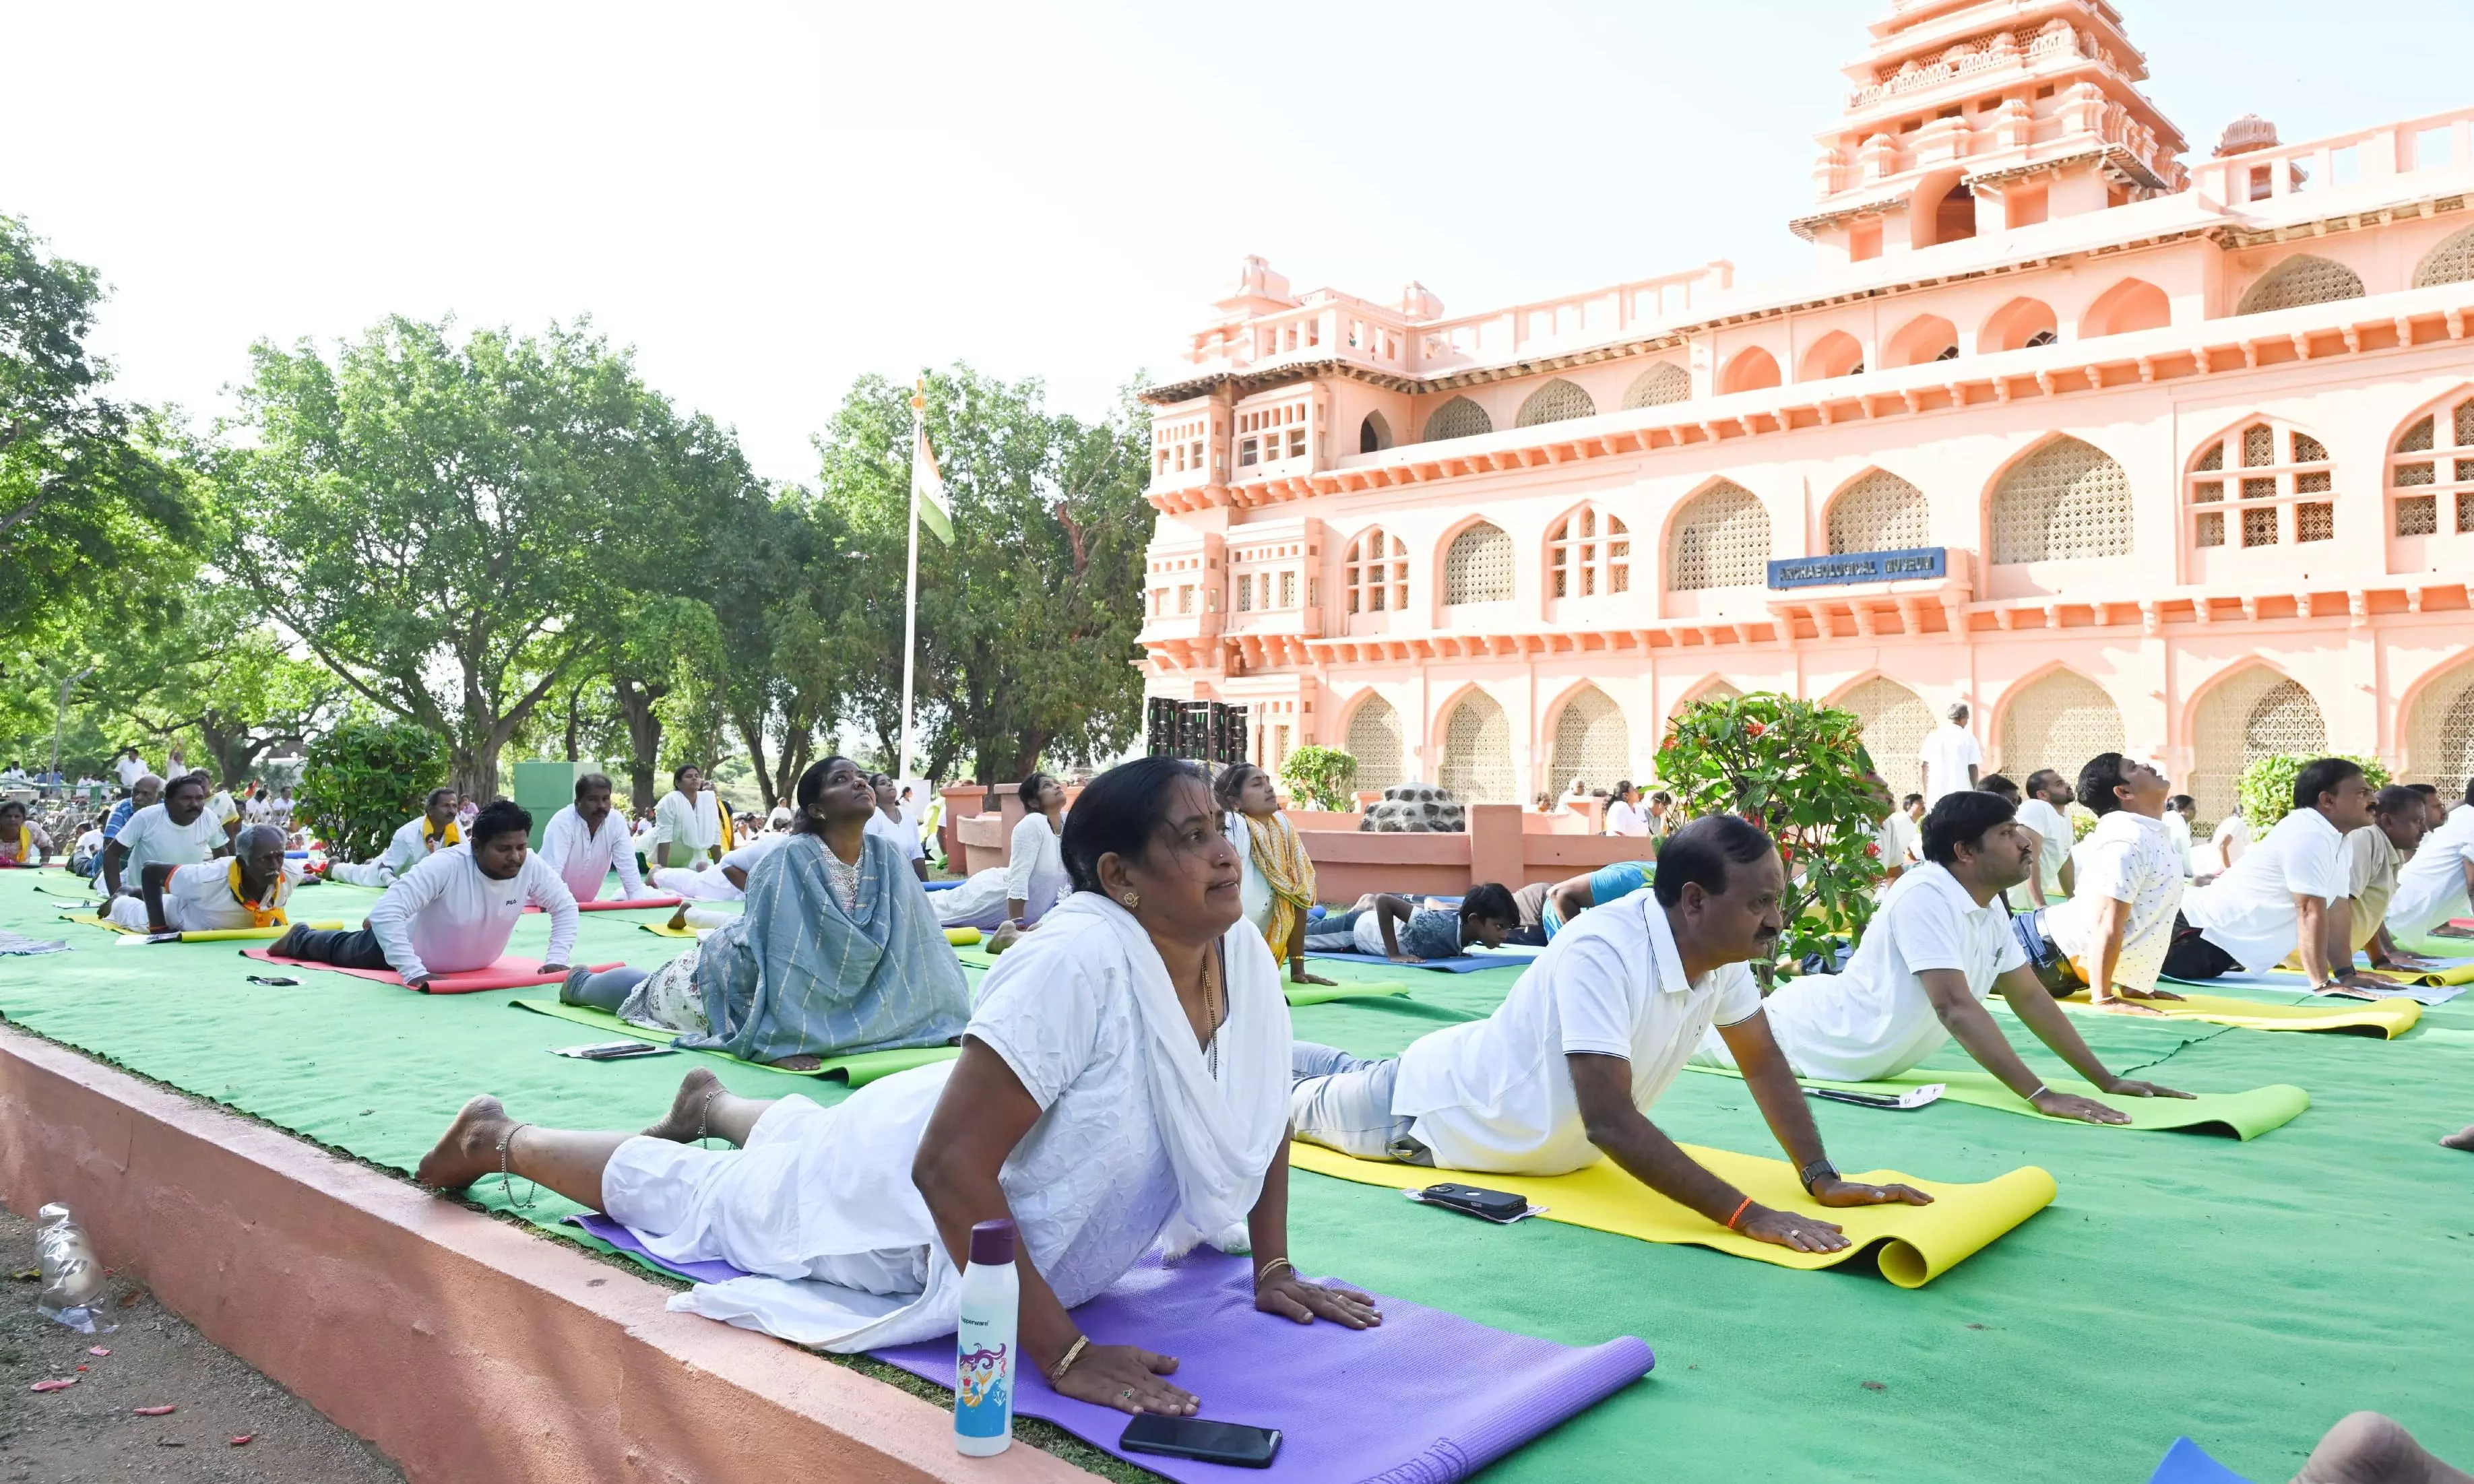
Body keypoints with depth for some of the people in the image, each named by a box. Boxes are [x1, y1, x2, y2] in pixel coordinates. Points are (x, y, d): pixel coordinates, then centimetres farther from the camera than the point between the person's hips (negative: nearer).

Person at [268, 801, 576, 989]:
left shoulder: (531, 867, -29)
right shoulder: (445, 866, -42)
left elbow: (566, 906, -16)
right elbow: (386, 911, -44)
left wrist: (556, 959, -28)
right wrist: (413, 972, -48)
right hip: (419, 954, -4)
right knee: (346, 952, 27)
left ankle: (382, 931, 60)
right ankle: (299, 938, 55)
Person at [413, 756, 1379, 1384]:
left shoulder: (1243, 955, -18)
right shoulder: (1080, 962, -41)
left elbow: (1264, 1119, 0)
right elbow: (949, 1164, -40)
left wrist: (1273, 1269, -7)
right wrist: (1060, 1351, -38)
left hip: (1007, 1224, 7)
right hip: (911, 1193, -6)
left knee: (808, 1140, 36)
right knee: (694, 1194, 18)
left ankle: (711, 1103, 66)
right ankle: (500, 1136, 43)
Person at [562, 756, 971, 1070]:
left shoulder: (885, 858, -19)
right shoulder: (792, 860, -35)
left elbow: (916, 942, -15)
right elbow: (777, 955, -38)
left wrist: (948, 1023, -19)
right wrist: (780, 1043, -41)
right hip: (740, 966, -4)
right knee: (646, 992, 25)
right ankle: (579, 984, 54)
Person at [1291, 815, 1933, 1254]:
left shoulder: (1722, 947, -18)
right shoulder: (1601, 954, -42)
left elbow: (1764, 1063, -6)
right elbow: (1610, 1122, -45)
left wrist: (1823, 1179, -16)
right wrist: (1748, 1215, -46)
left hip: (1489, 1085, 7)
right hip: (1437, 1111, -7)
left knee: (1355, 1078, 33)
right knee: (1306, 1105, 20)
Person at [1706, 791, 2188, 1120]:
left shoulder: (1991, 908, -4)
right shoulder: (1926, 896, -32)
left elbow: (2030, 998, 4)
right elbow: (1955, 1008, -38)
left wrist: (2108, 1081, -1)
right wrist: (2041, 1096, -41)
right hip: (1818, 1030, -8)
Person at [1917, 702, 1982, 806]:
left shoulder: (1933, 736, 6)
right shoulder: (1968, 737, -1)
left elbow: (1926, 766, 5)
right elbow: (1973, 767, -3)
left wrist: (1926, 792, 11)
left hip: (1936, 794, 2)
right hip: (1961, 794, -2)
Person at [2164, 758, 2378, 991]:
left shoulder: (2334, 838, 12)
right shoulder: (2308, 835, -19)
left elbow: (2337, 908, 13)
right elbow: (2310, 911, -23)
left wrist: (2346, 973, 8)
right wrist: (2321, 983, -23)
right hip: (2201, 932, -10)